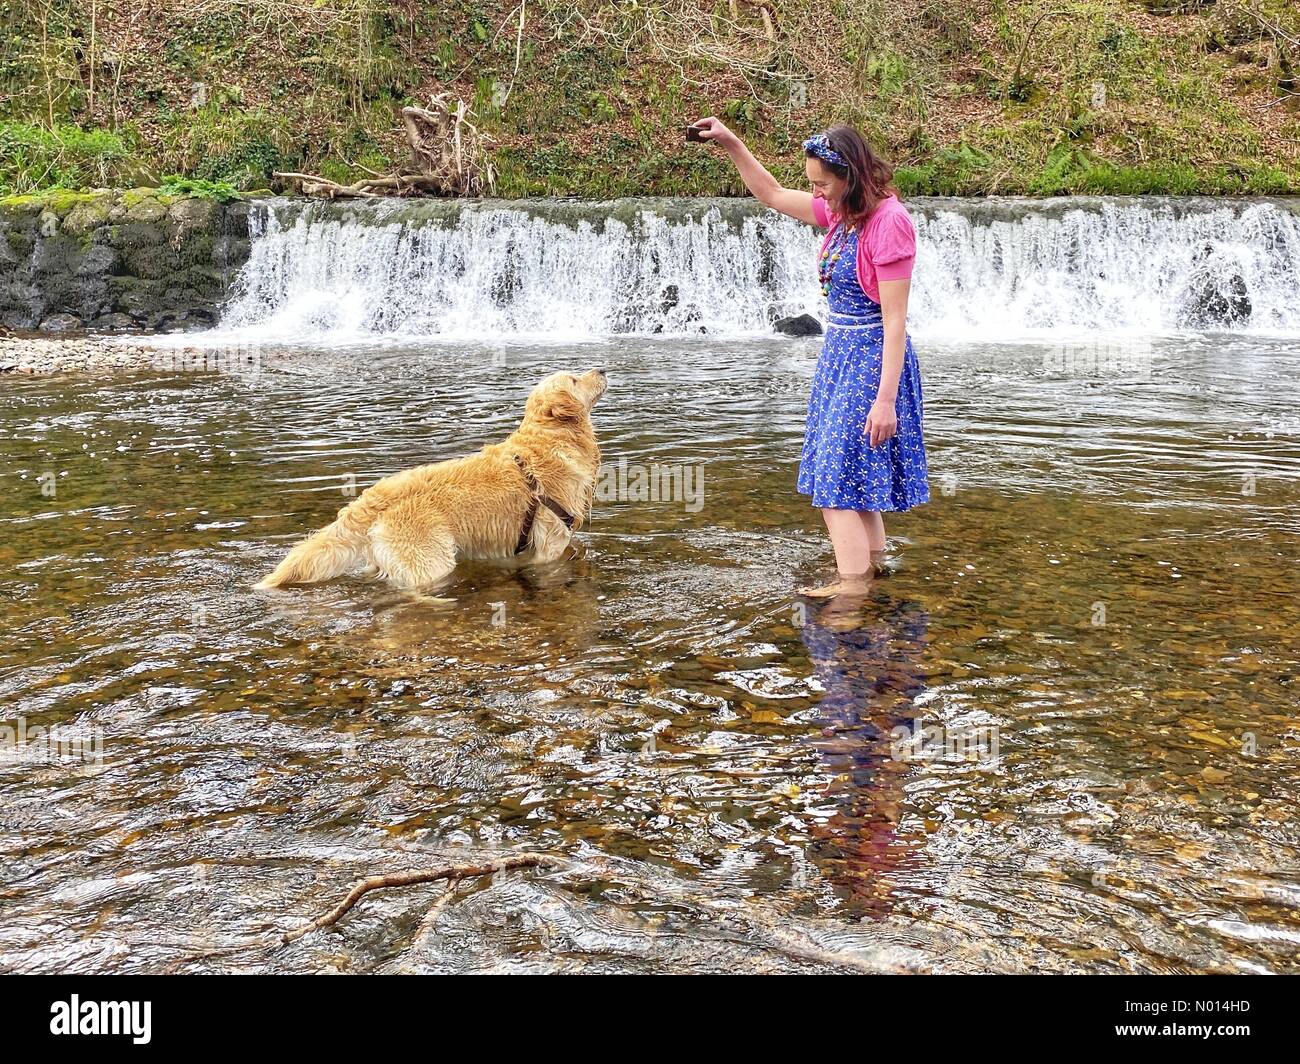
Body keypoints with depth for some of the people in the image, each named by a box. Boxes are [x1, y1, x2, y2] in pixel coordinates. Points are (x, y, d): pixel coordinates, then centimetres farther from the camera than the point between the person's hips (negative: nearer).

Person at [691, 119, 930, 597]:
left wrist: (886, 398, -25)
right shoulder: (841, 212, 5)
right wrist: (730, 143, 10)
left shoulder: (888, 221, -21)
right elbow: (774, 195, 19)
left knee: (836, 472, -10)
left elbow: (895, 319, -23)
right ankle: (873, 560, 29)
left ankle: (852, 582, -6)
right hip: (840, 352, 9)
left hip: (871, 357, -9)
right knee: (855, 468, 16)